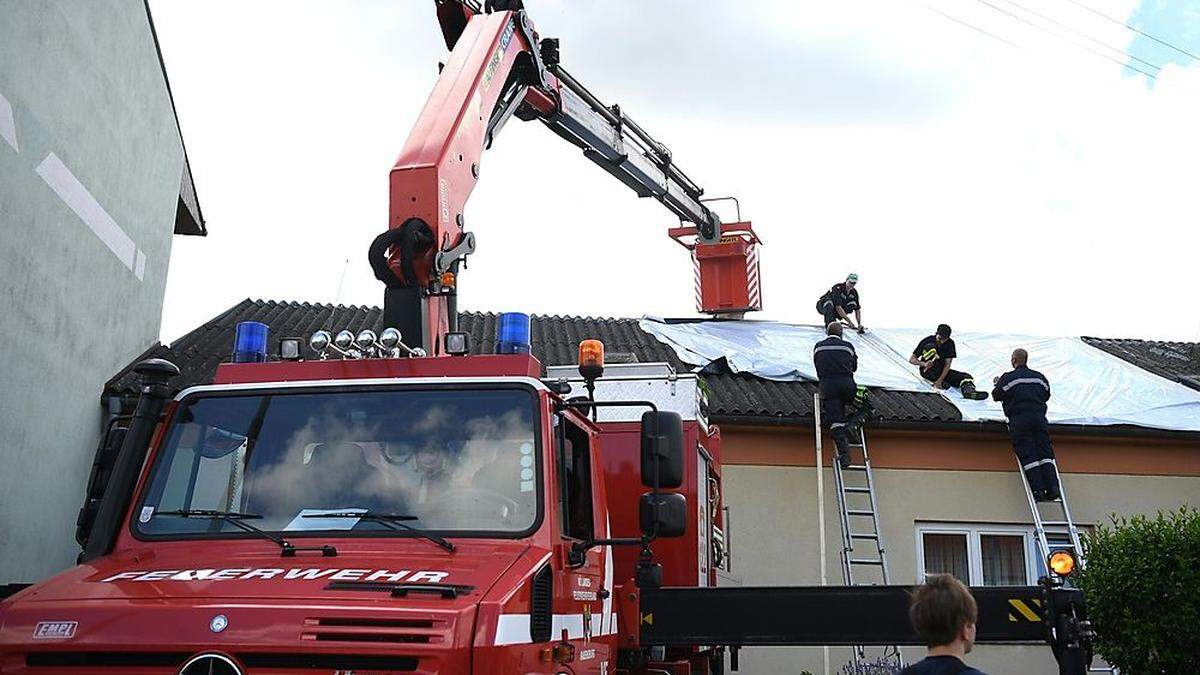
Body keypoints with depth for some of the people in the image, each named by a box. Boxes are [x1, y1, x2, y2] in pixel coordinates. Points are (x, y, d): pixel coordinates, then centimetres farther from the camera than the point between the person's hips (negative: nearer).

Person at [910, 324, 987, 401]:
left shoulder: (950, 344, -4)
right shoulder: (928, 341, -11)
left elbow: (947, 364, -10)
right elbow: (911, 359, -12)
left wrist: (940, 380, -24)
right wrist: (924, 364, -32)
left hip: (942, 371, 3)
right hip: (927, 371, -3)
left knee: (967, 377, -17)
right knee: (930, 347, -28)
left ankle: (968, 390, -52)